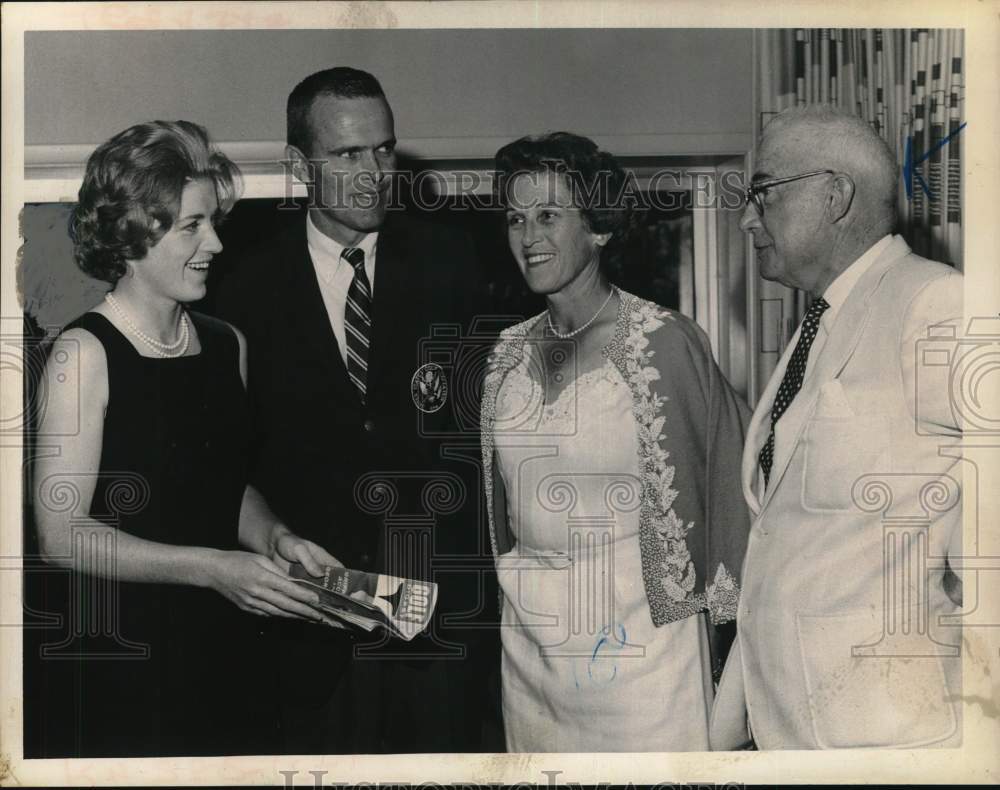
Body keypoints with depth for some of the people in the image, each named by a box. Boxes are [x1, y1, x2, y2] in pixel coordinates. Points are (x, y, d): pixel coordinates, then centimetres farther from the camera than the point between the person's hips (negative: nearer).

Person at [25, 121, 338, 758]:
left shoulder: (227, 345, 5)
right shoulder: (85, 354, -13)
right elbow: (63, 533, -16)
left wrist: (274, 537, -4)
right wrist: (213, 568, -22)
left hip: (223, 652, 6)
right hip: (106, 663, -5)